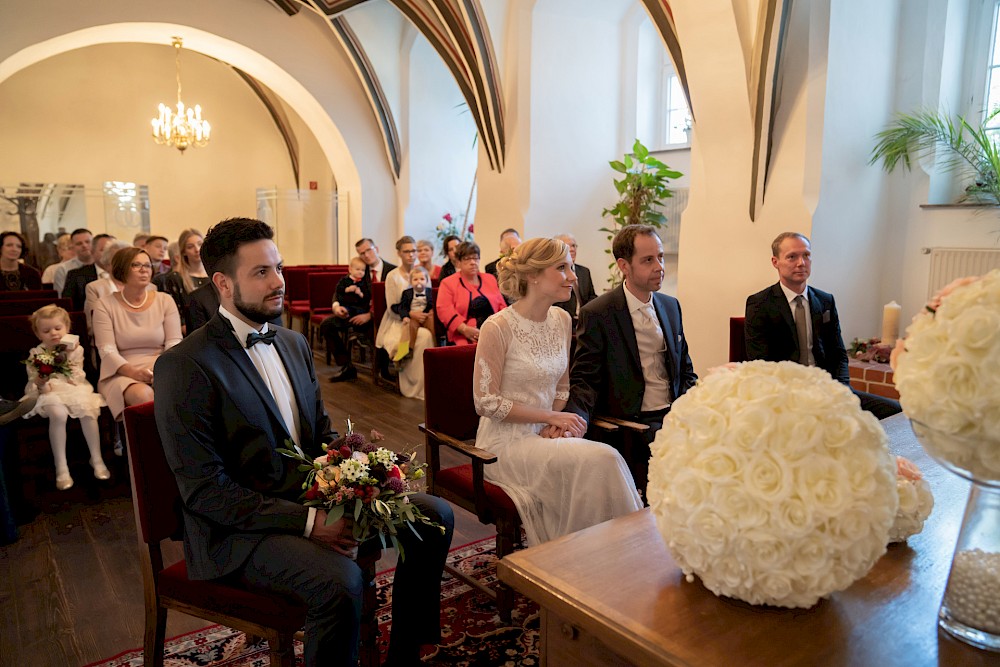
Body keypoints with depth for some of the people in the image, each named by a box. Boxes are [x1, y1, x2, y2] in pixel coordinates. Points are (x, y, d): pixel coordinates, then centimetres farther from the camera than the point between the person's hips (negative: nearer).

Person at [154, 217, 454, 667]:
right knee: (340, 580, -34)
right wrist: (308, 522, -24)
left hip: (313, 498, 8)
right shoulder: (184, 366, -15)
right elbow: (204, 492, -18)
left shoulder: (294, 343, 9)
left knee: (435, 516, 0)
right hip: (239, 528, -7)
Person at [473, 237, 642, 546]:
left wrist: (556, 424, -4)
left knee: (604, 461, -23)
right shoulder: (498, 328, -14)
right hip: (507, 442, -6)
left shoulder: (561, 320, 6)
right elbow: (486, 402, -13)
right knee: (599, 460, -25)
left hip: (545, 437, 6)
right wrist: (551, 416, -14)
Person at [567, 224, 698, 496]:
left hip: (674, 414, 6)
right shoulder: (596, 314, -7)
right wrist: (576, 418, -29)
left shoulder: (671, 306, 13)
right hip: (631, 423, -6)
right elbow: (584, 380, -8)